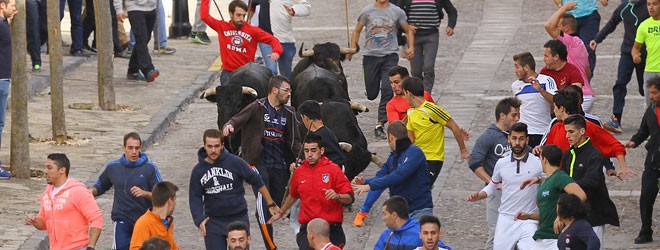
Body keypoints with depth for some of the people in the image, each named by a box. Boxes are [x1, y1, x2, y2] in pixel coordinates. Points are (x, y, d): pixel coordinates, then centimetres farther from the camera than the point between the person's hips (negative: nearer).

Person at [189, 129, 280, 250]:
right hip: (213, 222, 1)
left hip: (239, 218, -1)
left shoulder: (235, 162, -8)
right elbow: (195, 198, 2)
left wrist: (271, 204, 2)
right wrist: (200, 220, -13)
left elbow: (257, 182, -1)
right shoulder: (198, 170, -1)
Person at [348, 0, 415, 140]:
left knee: (387, 90, -13)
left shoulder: (397, 12, 4)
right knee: (371, 94, 3)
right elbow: (357, 31, 10)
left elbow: (408, 31, 14)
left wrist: (411, 47, -2)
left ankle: (380, 125, -10)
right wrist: (352, 49, -3)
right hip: (371, 55, 0)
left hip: (390, 56, 0)